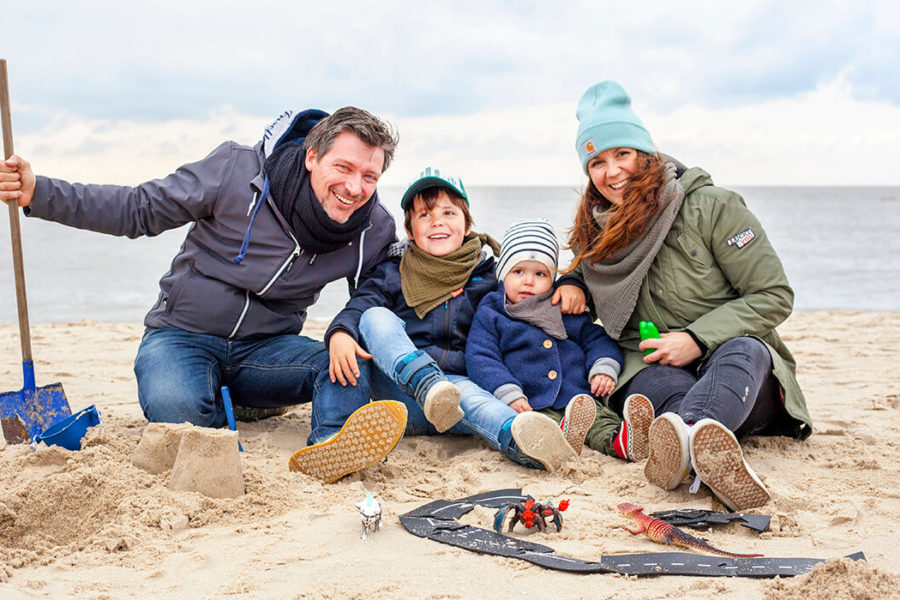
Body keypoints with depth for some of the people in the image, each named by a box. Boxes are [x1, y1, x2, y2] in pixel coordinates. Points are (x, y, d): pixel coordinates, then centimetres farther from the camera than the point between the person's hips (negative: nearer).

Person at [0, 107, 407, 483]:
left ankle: (333, 448, -49)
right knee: (175, 407, -33)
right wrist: (38, 194, -16)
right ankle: (222, 404, -1)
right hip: (182, 338, -2)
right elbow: (139, 209, -8)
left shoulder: (375, 232, -7)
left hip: (265, 348, 2)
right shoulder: (237, 171, -16)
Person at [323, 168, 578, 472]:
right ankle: (430, 388, -48)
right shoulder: (393, 273, 13)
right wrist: (340, 333, -28)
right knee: (376, 317, -20)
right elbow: (359, 306, -3)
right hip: (399, 387, 2)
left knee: (463, 391, -37)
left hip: (460, 380, -1)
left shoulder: (487, 276, 11)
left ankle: (517, 437, -70)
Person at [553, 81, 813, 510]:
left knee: (741, 350, -38)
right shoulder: (593, 233, 9)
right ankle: (707, 443, -70)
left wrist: (698, 339, -19)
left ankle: (686, 431, -72)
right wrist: (572, 283, 5)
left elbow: (774, 297, -6)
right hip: (652, 368, 2)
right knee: (657, 380, -36)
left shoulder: (710, 207, -5)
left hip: (745, 377, -2)